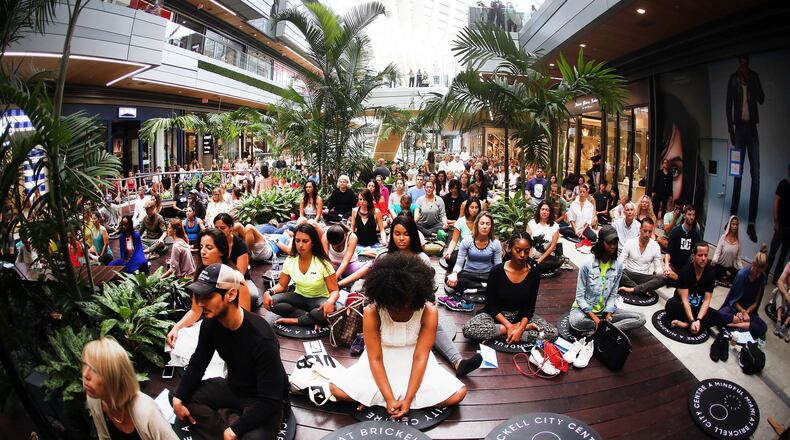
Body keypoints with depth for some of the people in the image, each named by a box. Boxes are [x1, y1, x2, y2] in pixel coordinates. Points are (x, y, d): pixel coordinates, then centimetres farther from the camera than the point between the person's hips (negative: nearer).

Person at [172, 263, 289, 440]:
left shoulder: (261, 338, -33)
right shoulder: (210, 323, -12)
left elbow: (270, 400, -30)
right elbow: (197, 364, 2)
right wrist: (178, 398, -12)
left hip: (266, 401, -7)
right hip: (233, 387, 7)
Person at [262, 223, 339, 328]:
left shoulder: (323, 263, -18)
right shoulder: (289, 261, -6)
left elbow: (334, 291, -16)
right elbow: (282, 285, 4)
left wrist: (330, 301, -40)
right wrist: (268, 292, -17)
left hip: (319, 300, -4)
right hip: (299, 298, 4)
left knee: (328, 311, -39)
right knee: (271, 302, -23)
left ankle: (294, 320, -19)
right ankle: (312, 318, -20)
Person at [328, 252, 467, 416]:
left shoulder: (429, 312, -22)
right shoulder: (372, 313, -22)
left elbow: (420, 357, -20)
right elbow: (375, 358, -18)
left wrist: (408, 399, -24)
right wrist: (389, 399, -25)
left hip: (414, 363, 2)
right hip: (381, 363, -1)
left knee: (458, 394, -22)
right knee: (337, 389, -22)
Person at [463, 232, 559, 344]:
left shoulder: (534, 273, -8)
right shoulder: (497, 271, -15)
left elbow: (530, 306, -5)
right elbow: (490, 304, -11)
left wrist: (520, 329, -22)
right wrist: (509, 326, -23)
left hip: (521, 316, 1)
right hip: (497, 315, -1)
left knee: (553, 333, -21)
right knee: (468, 329, -31)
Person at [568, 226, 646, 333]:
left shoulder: (618, 265, -5)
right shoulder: (587, 265, -16)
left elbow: (613, 294, 0)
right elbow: (580, 296, -12)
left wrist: (608, 315, -14)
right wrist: (594, 318, -21)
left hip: (605, 309, 4)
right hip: (585, 308, -4)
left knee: (640, 318, -13)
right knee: (576, 321, -38)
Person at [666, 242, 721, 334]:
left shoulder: (711, 274, -10)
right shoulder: (685, 271, -19)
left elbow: (706, 300, -11)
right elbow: (684, 299, -22)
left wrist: (698, 320, -26)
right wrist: (692, 321, -32)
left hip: (697, 308, 4)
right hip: (682, 305, -4)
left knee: (717, 316, -25)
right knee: (671, 304, -37)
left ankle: (684, 324, -30)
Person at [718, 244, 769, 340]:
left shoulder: (763, 278, -7)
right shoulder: (742, 274, -15)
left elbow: (756, 301, -2)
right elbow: (733, 298, -8)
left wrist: (746, 312, -15)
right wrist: (743, 312, -17)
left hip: (750, 309, 3)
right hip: (735, 306, -3)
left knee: (763, 327, -27)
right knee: (722, 314, -37)